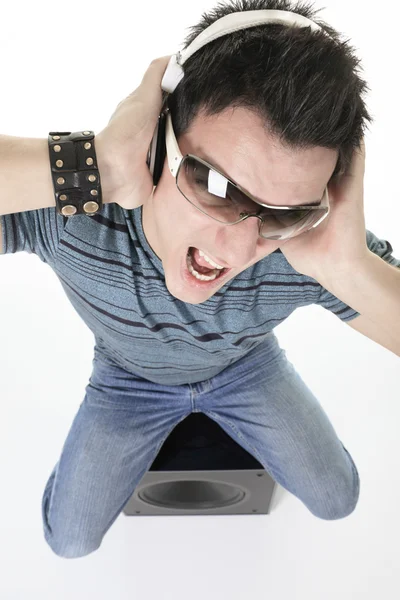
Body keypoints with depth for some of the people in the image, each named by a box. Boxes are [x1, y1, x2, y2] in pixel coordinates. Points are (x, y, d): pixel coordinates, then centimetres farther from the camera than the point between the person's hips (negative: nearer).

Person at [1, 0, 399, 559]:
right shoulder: (66, 210, -43)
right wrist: (93, 166, -62)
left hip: (244, 366, 1)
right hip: (131, 377, 0)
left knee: (336, 498, 11)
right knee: (70, 537, 8)